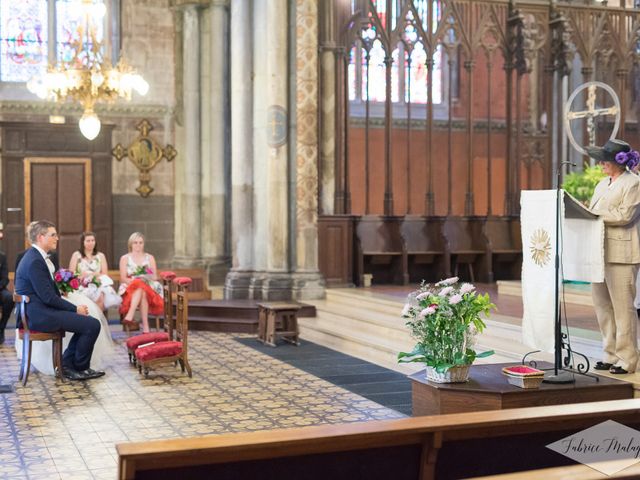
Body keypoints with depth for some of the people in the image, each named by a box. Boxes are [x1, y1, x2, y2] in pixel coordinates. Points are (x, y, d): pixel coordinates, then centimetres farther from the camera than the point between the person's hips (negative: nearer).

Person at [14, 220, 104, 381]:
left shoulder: (36, 256, 14)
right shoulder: (35, 261, -18)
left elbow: (50, 292, 16)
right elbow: (48, 297, -20)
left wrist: (72, 307, 5)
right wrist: (75, 309, -11)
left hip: (38, 311, 11)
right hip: (39, 315, -11)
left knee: (86, 321, 11)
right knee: (92, 325, -14)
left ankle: (67, 364, 11)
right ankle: (80, 367, 5)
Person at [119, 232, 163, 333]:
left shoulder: (150, 258, 19)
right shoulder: (125, 258, 14)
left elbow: (155, 277, 9)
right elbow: (123, 278, 2)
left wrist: (144, 279, -12)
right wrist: (134, 281, -18)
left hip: (149, 288, 1)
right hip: (130, 288, -1)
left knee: (141, 287, -37)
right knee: (142, 294, -38)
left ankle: (130, 316, -51)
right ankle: (145, 327, -49)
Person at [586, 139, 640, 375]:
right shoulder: (603, 184, 19)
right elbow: (593, 212, 20)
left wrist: (595, 214, -15)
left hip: (621, 253, -8)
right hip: (600, 251, 8)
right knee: (602, 304, 9)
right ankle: (611, 354, 19)